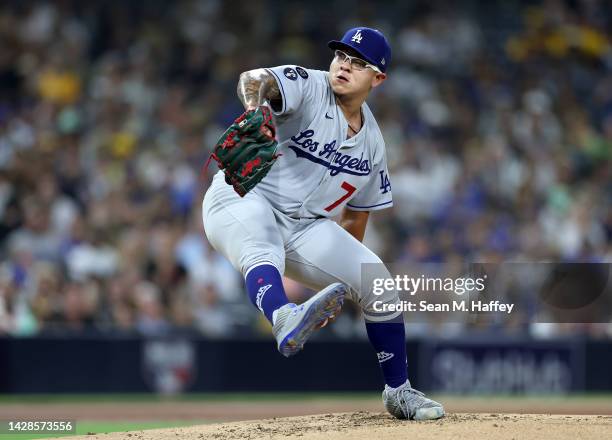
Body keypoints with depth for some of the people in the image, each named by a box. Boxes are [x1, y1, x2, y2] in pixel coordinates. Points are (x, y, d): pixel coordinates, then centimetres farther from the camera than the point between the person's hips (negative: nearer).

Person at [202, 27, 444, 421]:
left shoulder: (372, 142, 8)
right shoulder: (307, 86, -10)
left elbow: (356, 214, 18)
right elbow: (257, 79, -33)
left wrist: (339, 276, 16)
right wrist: (255, 104, -58)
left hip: (306, 227, 6)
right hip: (243, 199, -6)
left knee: (380, 285, -2)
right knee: (262, 249, -39)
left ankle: (398, 391, 16)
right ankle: (285, 318, -73)